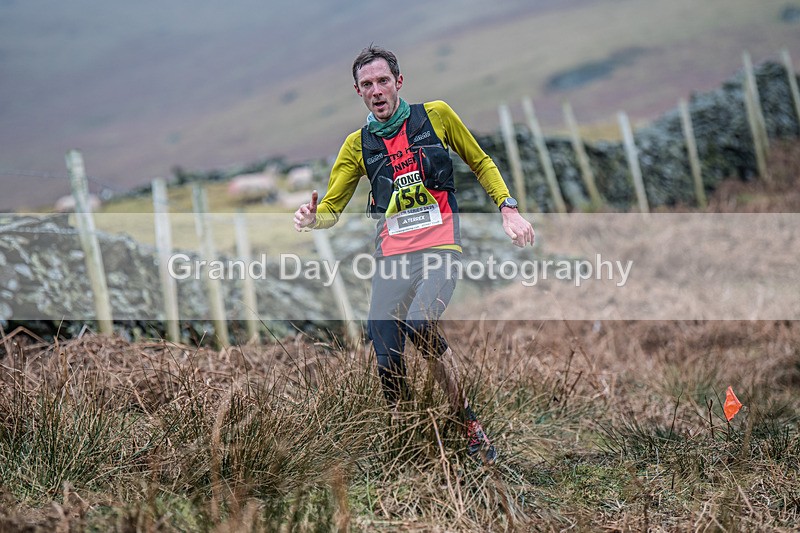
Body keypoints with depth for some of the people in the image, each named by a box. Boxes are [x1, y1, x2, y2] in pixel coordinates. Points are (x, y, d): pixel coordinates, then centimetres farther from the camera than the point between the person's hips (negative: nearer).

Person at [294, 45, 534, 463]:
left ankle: (470, 424, -13)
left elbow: (480, 163, 17)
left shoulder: (436, 115, 7)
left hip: (441, 246, -3)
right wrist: (313, 218, -11)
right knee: (387, 360, -5)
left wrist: (508, 208, 4)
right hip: (392, 255, 3)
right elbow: (332, 208, 13)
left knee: (420, 323, -28)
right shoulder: (358, 145, 12)